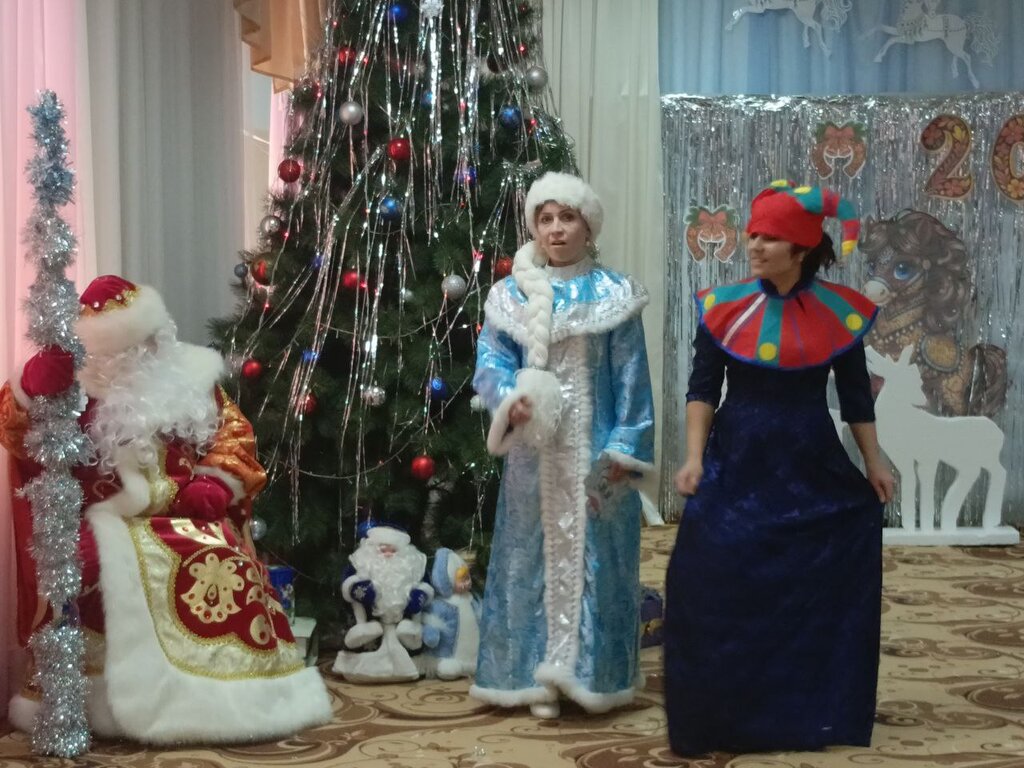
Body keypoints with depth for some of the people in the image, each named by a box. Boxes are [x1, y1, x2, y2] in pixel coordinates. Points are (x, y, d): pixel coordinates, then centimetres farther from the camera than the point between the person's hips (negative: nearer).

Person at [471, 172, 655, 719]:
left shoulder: (613, 295, 0)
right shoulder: (512, 295, 4)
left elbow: (631, 379, -1)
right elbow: (490, 360, -2)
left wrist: (625, 448, -7)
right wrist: (508, 399, -23)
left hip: (593, 452, -1)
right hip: (535, 453, 1)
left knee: (593, 556, 3)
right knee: (535, 556, 5)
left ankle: (591, 672, 12)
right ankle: (539, 675, 13)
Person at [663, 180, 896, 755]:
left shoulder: (840, 312, -3)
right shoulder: (725, 307, -5)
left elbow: (856, 394, 6)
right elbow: (703, 388, -1)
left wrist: (874, 463, 8)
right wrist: (695, 458, -9)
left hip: (812, 466, 1)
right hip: (738, 463, -1)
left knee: (819, 590, 9)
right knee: (722, 586, -4)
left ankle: (814, 710, 27)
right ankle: (723, 714, 12)